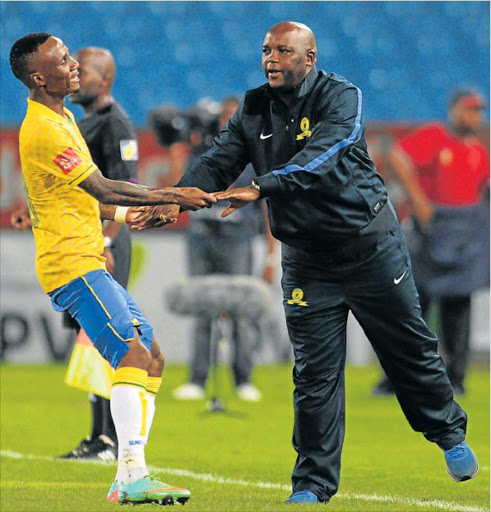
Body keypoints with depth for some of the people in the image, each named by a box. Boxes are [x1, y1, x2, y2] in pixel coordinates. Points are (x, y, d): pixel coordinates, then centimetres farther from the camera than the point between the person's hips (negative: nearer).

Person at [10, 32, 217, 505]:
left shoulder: (61, 118, 19)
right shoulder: (44, 130, -15)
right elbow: (102, 189, -16)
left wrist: (126, 215, 19)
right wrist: (172, 195, -10)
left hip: (89, 263, 11)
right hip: (73, 265, -11)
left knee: (150, 357, 9)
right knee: (134, 355, -21)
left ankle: (128, 479, 7)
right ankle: (132, 476, -30)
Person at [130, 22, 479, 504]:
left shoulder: (341, 97, -15)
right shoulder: (253, 110, 2)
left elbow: (319, 158, -31)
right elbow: (217, 162, -7)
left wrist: (260, 188, -44)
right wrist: (176, 199, -26)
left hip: (370, 245, -3)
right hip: (306, 259, 3)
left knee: (410, 350, 10)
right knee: (314, 370, -2)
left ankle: (449, 433, 33)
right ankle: (313, 483, 4)